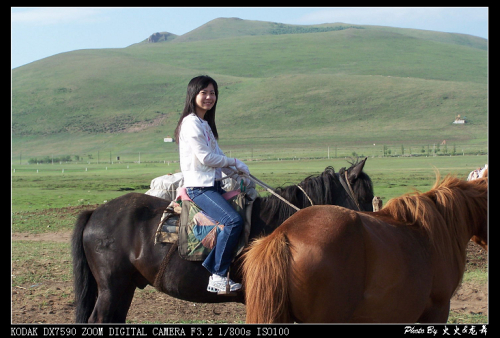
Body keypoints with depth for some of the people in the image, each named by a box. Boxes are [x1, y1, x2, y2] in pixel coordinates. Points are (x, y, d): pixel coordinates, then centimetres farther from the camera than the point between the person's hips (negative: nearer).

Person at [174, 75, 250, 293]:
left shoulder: (205, 124, 19)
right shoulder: (191, 123, -11)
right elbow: (206, 157, -17)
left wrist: (237, 175, 6)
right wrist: (235, 163, -6)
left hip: (213, 185, 10)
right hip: (199, 187, -10)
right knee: (233, 220, -27)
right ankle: (218, 276, -23)